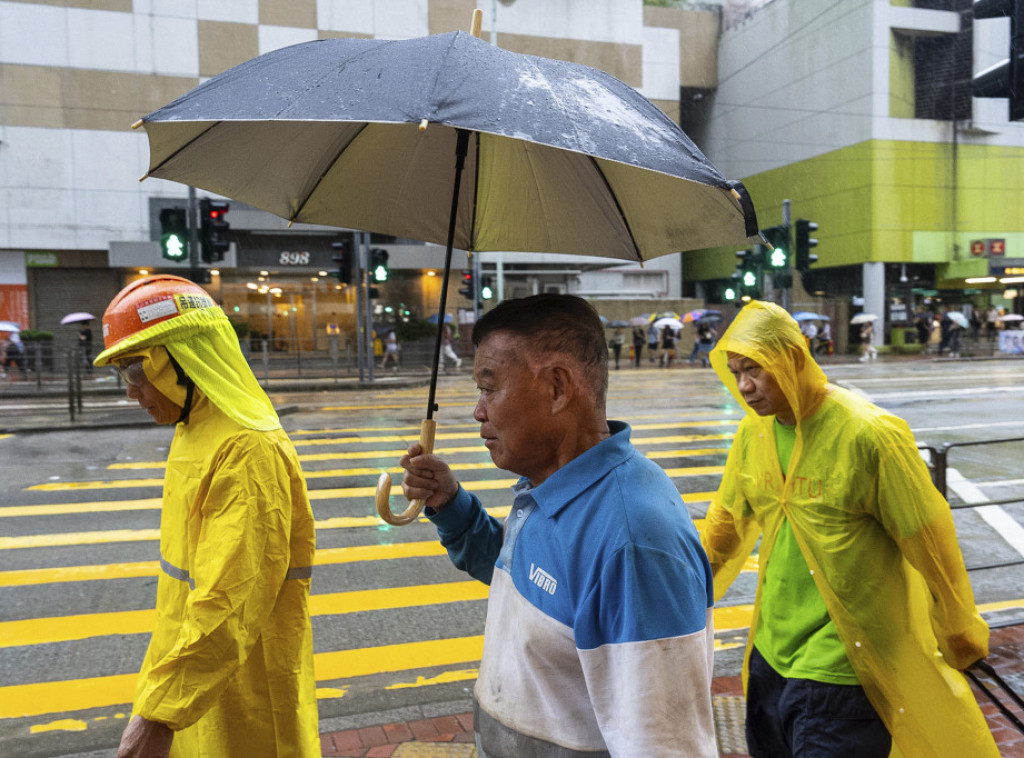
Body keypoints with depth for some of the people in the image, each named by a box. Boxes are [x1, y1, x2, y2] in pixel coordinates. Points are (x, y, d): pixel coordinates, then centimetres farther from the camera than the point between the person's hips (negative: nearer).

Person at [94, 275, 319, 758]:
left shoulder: (248, 452, -27)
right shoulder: (195, 432, 5)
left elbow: (232, 600, -30)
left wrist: (161, 712, -27)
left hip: (241, 685, -8)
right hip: (195, 664, 8)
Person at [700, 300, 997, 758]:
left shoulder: (870, 435, -20)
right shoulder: (753, 432, -2)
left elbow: (930, 540, -11)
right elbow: (727, 520, 11)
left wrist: (960, 629, 0)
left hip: (844, 667, -6)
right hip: (770, 651, 6)